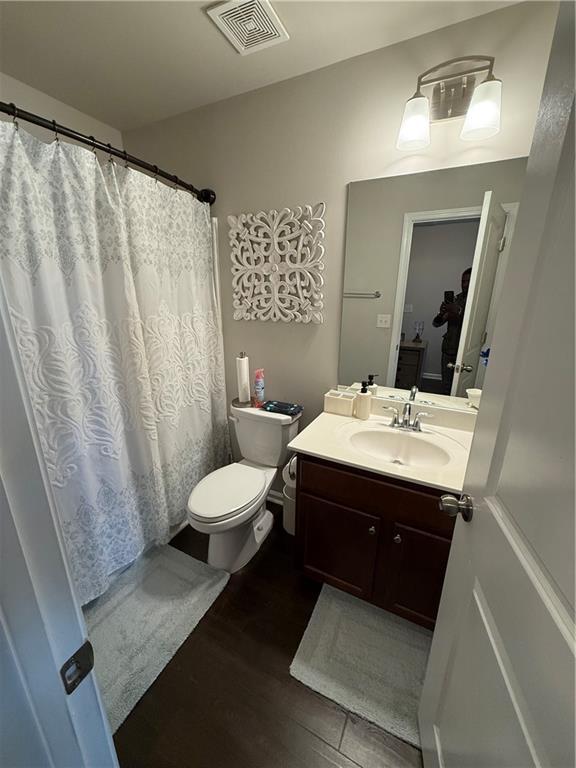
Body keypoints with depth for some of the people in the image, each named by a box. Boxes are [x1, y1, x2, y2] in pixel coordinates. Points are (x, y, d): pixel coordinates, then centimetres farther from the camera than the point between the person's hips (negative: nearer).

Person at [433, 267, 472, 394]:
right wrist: (441, 313, -15)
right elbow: (436, 323, 6)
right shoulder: (455, 299, 9)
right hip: (449, 349, 4)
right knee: (446, 387, 9)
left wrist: (458, 312, -26)